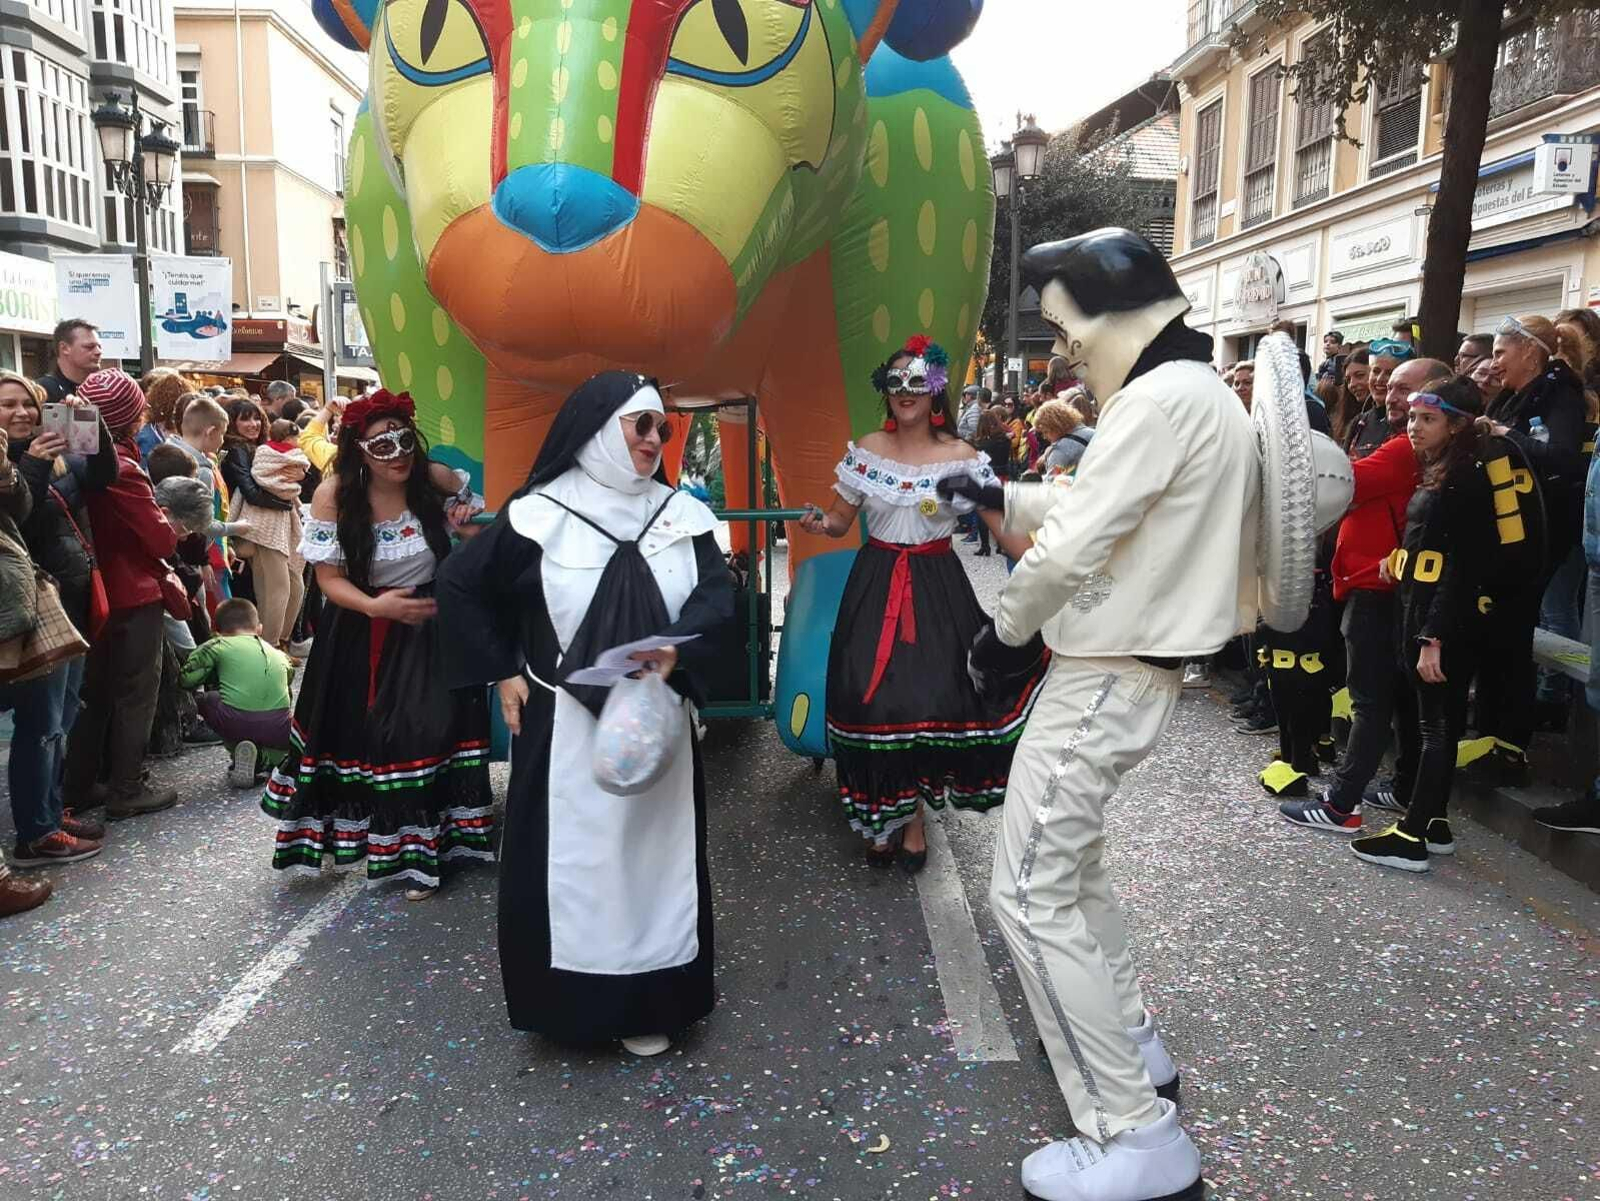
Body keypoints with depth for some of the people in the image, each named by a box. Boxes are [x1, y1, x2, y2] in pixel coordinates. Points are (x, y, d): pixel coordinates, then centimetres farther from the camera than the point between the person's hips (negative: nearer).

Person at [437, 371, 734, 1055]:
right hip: (563, 725, -3)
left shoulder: (681, 514, 2)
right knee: (569, 861, 6)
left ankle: (649, 1004, 26)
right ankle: (570, 1001, 24)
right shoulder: (541, 515, -8)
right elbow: (461, 585, 0)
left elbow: (717, 592, -3)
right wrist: (503, 672, -2)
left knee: (654, 854, 11)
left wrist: (676, 649, -23)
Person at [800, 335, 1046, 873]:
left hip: (936, 588, -1)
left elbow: (1004, 525, -4)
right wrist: (819, 524, -13)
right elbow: (840, 519, 10)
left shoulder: (962, 458, -2)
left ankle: (911, 817, 16)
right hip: (874, 586, 1)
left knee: (931, 697, -6)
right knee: (872, 697, -5)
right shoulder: (866, 450, 4)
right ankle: (882, 815, 15)